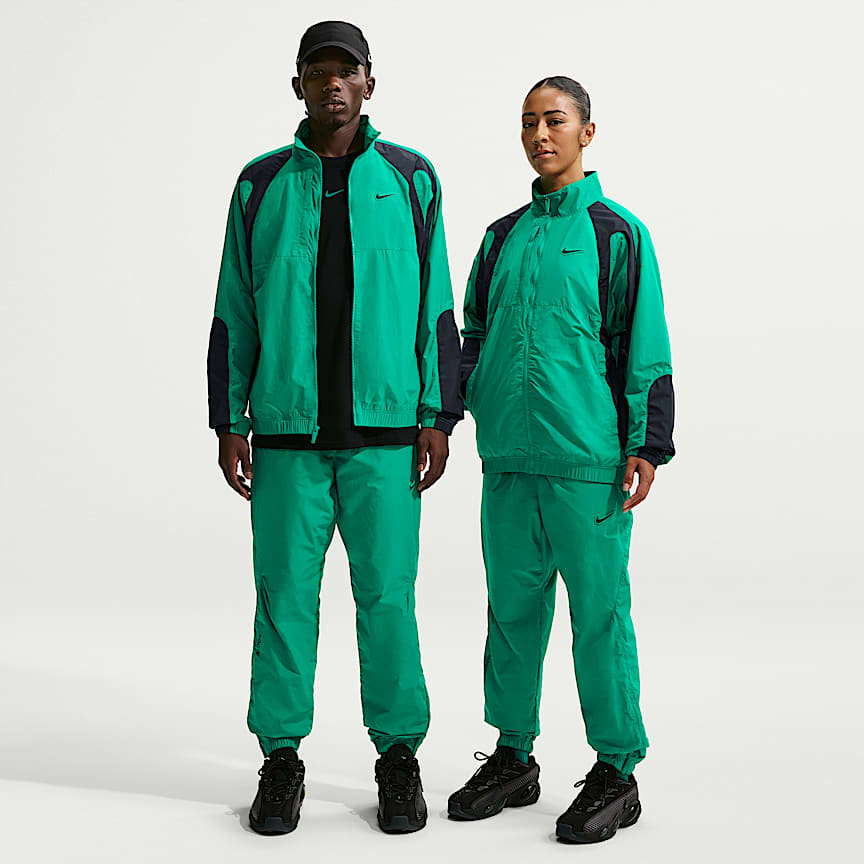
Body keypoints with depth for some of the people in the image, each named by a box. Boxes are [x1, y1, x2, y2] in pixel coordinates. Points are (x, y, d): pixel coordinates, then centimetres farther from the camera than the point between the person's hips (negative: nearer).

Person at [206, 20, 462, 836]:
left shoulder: (410, 179, 7)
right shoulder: (260, 185, 8)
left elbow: (435, 304, 5)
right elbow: (234, 312, 9)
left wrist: (439, 416, -1)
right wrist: (228, 422, 3)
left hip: (384, 430, -1)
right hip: (286, 431, 1)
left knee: (387, 595, 1)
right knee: (285, 594, 3)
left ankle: (399, 755, 15)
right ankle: (282, 759, 16)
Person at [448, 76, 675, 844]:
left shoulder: (617, 234, 0)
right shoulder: (502, 237, 15)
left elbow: (644, 348, -2)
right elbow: (475, 338, 19)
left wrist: (647, 444, -8)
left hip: (589, 463, -5)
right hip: (508, 460, 5)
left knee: (599, 615, 0)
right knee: (513, 610, 12)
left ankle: (617, 772, 12)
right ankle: (514, 759, 24)